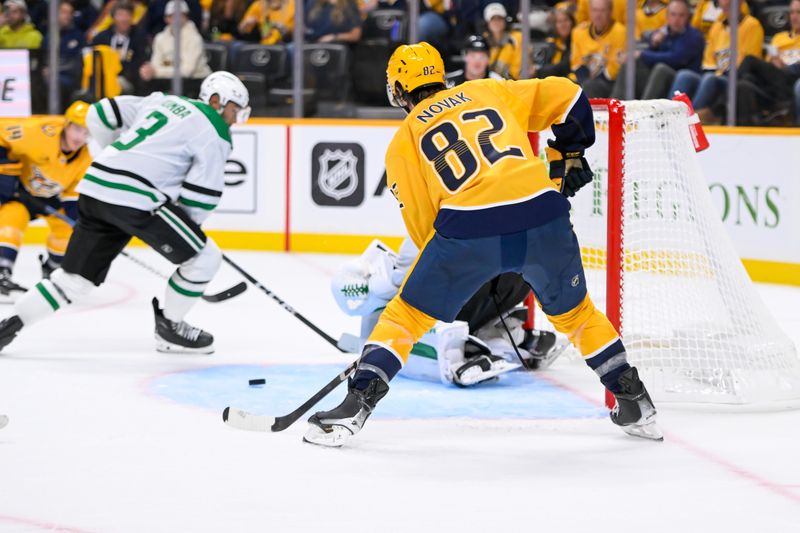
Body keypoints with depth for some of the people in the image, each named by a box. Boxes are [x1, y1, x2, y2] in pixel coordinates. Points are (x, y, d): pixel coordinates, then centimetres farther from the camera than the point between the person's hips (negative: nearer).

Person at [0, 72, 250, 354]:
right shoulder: (215, 133, 1)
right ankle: (168, 328, 12)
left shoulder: (161, 101, 23)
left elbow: (101, 115, 24)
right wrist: (185, 227, 12)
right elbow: (203, 194, -5)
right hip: (135, 199, -8)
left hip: (94, 186, 8)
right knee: (204, 256, 4)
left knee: (75, 278, 16)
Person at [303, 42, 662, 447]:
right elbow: (565, 96, 20)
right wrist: (571, 154, 33)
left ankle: (355, 407, 4)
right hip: (542, 215, 3)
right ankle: (634, 403, 29)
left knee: (408, 315, 14)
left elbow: (422, 226, 16)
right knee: (574, 311, 26)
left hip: (469, 228, -3)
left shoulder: (403, 141, 17)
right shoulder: (488, 91, 24)